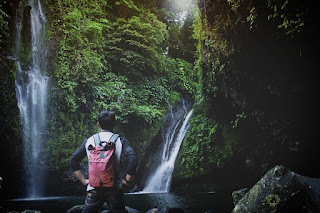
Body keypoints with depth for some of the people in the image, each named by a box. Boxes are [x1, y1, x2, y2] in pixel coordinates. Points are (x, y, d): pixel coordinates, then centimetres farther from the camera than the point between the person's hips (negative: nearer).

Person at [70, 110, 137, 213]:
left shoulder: (89, 141, 5)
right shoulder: (120, 141, -2)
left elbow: (73, 160, 5)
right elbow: (132, 158, -16)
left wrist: (84, 180, 7)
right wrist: (126, 180, -6)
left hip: (94, 189, 2)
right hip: (115, 189, -1)